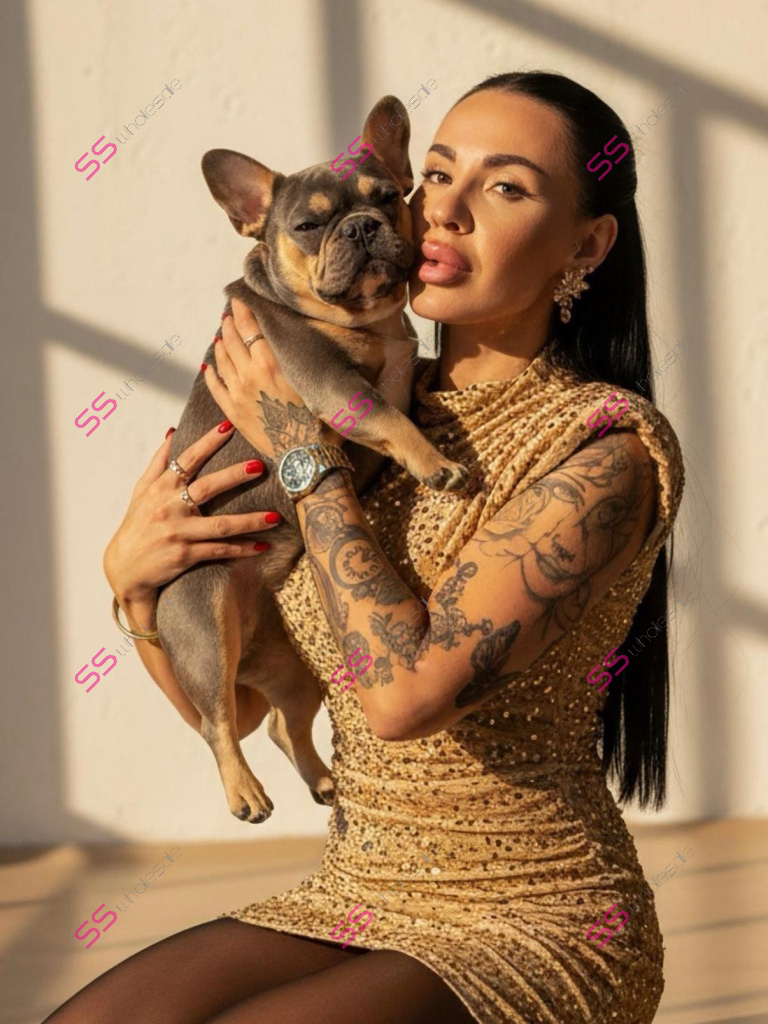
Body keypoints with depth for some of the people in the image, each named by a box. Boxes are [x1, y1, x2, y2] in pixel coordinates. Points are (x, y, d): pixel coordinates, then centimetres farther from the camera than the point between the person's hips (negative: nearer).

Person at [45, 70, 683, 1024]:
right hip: (351, 899, 6)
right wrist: (134, 578, -6)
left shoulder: (606, 446, -12)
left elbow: (406, 690, -24)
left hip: (532, 928, -6)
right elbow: (231, 705, 13)